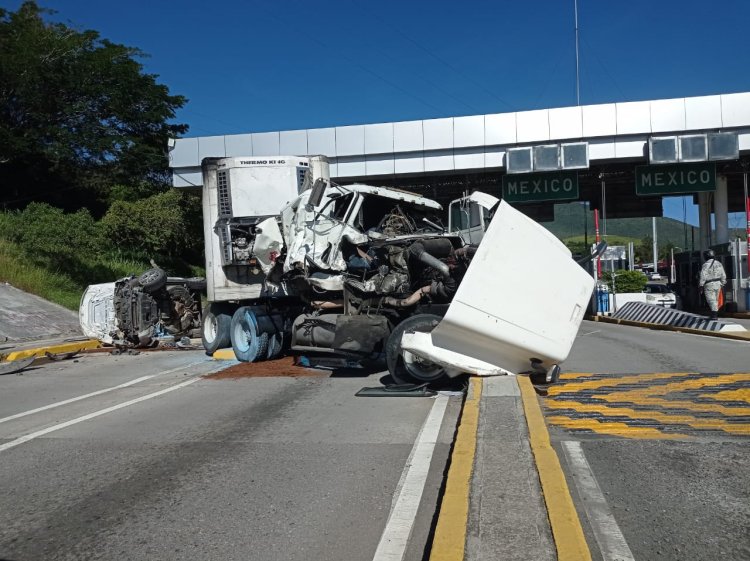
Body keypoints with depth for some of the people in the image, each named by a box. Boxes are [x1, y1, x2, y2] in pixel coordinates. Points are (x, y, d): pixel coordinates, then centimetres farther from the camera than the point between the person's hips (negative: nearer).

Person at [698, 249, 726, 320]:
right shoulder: (719, 264, 8)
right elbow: (723, 275, 13)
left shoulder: (706, 265, -14)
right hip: (718, 284, 6)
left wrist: (701, 285, -10)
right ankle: (715, 314, 21)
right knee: (715, 300, 16)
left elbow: (703, 276, -16)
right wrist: (722, 283, 22)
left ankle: (714, 315, -11)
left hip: (709, 285, -6)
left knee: (711, 300, -4)